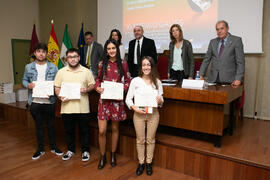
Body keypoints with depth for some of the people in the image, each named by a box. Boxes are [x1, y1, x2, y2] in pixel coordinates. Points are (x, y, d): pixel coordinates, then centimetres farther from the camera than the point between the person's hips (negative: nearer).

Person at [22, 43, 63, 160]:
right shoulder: (29, 67, 3)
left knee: (51, 125, 12)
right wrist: (28, 85, -11)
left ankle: (53, 147, 29)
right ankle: (40, 149, 27)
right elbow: (24, 80, 10)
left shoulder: (53, 67, 1)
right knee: (38, 126, 13)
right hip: (35, 102, 1)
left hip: (49, 101, -1)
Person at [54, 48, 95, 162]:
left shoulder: (86, 71, 3)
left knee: (84, 130, 9)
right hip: (67, 107, 2)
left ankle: (85, 151, 25)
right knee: (69, 131, 15)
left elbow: (92, 85, 5)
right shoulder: (61, 72, 5)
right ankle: (70, 150, 33)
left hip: (82, 107, -1)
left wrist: (86, 90, -15)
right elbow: (57, 87, 5)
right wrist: (60, 96, -13)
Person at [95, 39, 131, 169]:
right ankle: (102, 157, 20)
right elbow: (98, 79, 13)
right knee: (102, 131, -2)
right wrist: (97, 87, -7)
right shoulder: (102, 63, 4)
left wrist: (123, 88, -10)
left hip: (117, 99, 0)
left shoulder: (123, 63, 1)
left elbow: (127, 80, 8)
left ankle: (113, 155, 32)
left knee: (115, 128, 12)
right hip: (104, 99, 0)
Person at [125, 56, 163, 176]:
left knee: (150, 139, 11)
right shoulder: (135, 81, -3)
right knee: (140, 140, 10)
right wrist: (135, 108, -19)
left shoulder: (157, 82, 2)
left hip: (153, 114, 1)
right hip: (139, 114, -1)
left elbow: (161, 100, 8)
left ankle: (149, 163, 29)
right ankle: (141, 163, 28)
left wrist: (160, 101, -15)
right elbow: (128, 99, -3)